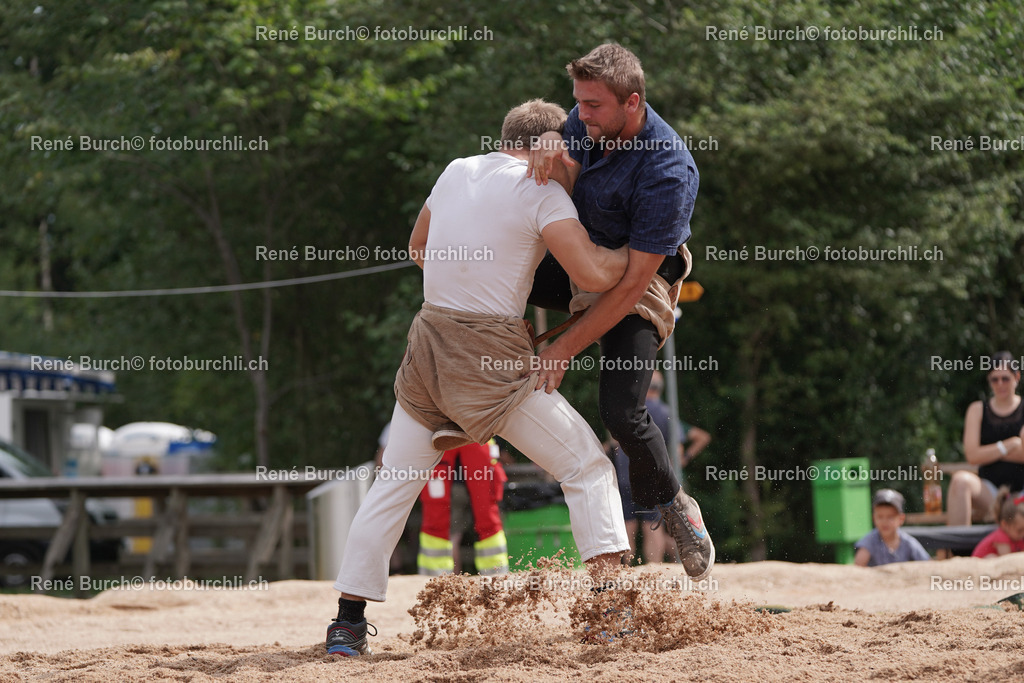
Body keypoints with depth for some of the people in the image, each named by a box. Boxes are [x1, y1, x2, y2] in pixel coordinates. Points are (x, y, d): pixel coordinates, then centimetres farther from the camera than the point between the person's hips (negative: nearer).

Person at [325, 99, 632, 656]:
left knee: (394, 483, 12)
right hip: (496, 356, -6)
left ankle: (348, 619, 9)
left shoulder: (456, 171, 13)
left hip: (429, 338, 6)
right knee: (586, 465, 4)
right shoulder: (541, 191, -6)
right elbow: (595, 275, -15)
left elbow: (417, 246, 28)